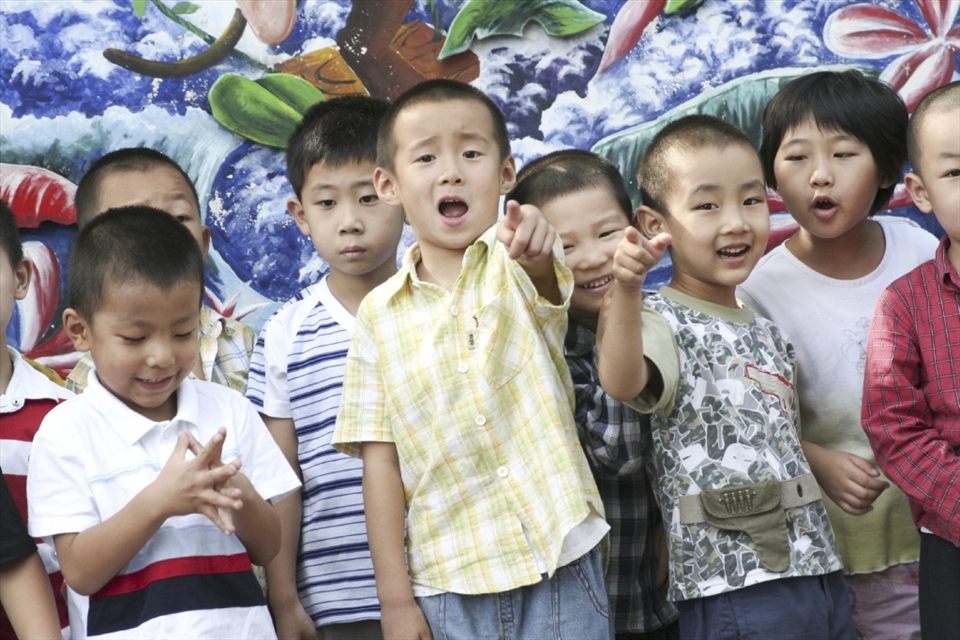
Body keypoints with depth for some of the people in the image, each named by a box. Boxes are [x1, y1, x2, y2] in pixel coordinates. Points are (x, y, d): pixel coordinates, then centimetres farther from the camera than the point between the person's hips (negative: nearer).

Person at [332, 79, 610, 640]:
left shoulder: (515, 270, 0)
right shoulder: (382, 314, 2)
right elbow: (381, 458, 2)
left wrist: (533, 241, -49)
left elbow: (543, 276, -25)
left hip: (559, 566, -1)